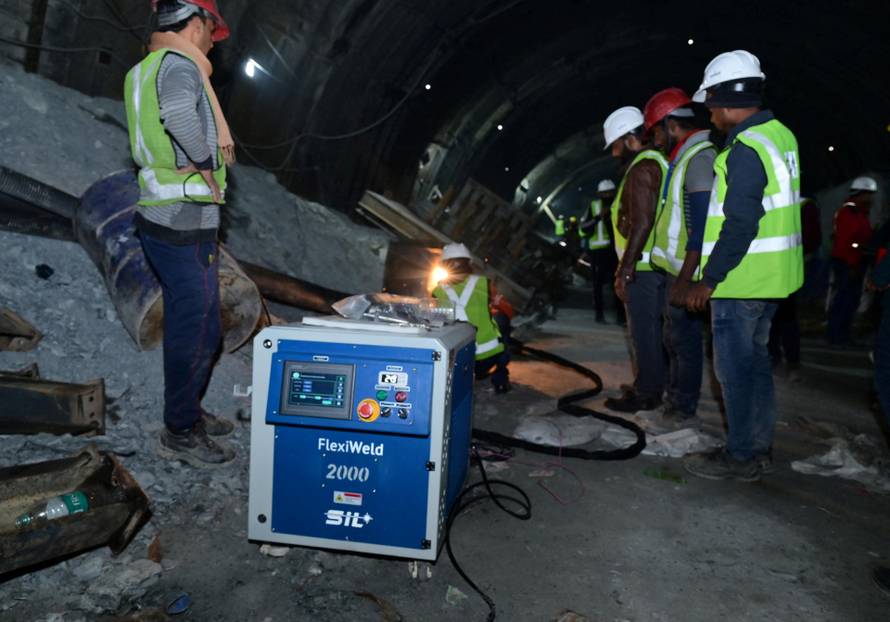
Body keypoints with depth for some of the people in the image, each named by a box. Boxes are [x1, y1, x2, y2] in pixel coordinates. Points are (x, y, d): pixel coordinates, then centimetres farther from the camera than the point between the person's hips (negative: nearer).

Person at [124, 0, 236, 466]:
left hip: (164, 218, 10)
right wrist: (206, 163, -20)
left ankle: (185, 411, 35)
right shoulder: (180, 64, -14)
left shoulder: (148, 67, 18)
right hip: (185, 223, -10)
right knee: (199, 330, 0)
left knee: (185, 323, 20)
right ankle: (180, 433, 13)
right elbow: (180, 114, -35)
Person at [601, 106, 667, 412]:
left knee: (643, 331, -2)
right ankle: (651, 386, 27)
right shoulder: (656, 161, 17)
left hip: (643, 266, -10)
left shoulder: (641, 168, -15)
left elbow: (641, 223, -23)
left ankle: (646, 394, 7)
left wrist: (624, 270, -21)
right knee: (650, 329, 16)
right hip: (654, 264, 10)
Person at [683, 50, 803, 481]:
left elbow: (740, 224, -23)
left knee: (735, 367, 1)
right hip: (770, 278, 10)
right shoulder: (779, 134, 11)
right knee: (755, 360, 17)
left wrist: (709, 279, -17)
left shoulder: (746, 150, -19)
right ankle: (760, 447, 29)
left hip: (741, 280, -10)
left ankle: (741, 457, 12)